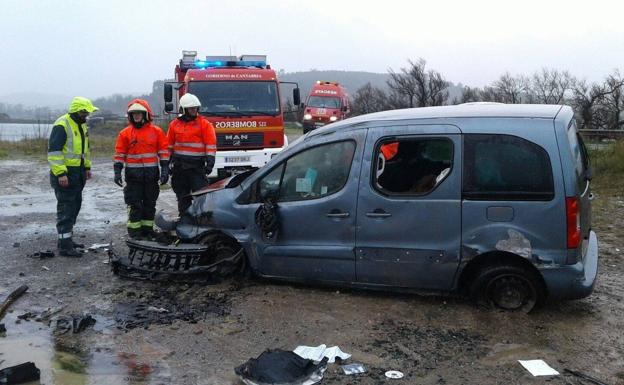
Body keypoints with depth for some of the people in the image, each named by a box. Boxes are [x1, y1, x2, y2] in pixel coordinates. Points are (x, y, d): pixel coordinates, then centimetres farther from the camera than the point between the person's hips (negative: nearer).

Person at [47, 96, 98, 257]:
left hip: (78, 173, 10)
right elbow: (54, 151, -20)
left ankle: (67, 238, 26)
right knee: (66, 209, -8)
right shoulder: (62, 125, -16)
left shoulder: (81, 125, 15)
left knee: (75, 206, 15)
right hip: (65, 174, -10)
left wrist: (87, 167, 22)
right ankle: (64, 246, -5)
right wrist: (60, 173, -24)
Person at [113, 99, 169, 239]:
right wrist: (117, 172, -4)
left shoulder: (156, 131, 4)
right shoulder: (125, 133, 3)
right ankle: (134, 231, 5)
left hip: (151, 175, 1)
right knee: (135, 205, -1)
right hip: (133, 175, -1)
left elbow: (164, 151, 4)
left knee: (150, 204, 9)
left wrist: (164, 170, -3)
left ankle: (147, 228, 19)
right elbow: (119, 154, 3)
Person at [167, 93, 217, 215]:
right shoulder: (174, 125, 9)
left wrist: (210, 163, -13)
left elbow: (211, 145, -5)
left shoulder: (204, 124, -2)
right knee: (183, 197, 11)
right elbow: (169, 145, 15)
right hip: (179, 166, 4)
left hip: (197, 166, -4)